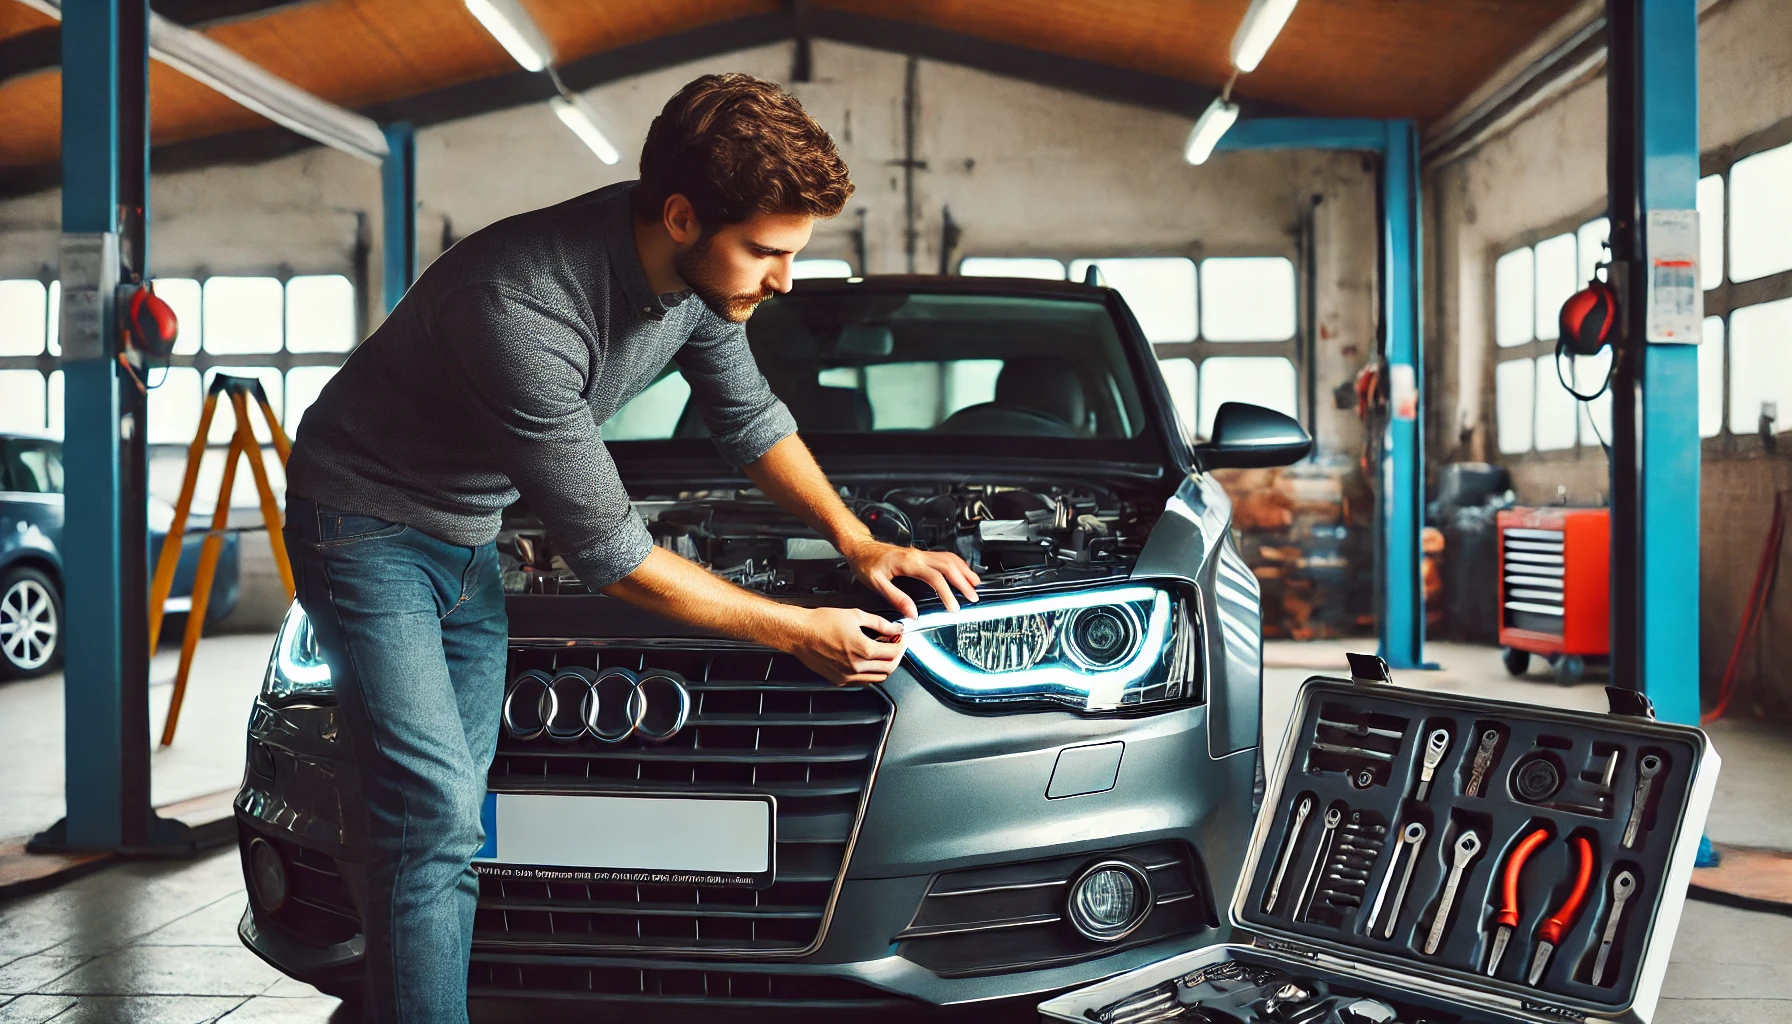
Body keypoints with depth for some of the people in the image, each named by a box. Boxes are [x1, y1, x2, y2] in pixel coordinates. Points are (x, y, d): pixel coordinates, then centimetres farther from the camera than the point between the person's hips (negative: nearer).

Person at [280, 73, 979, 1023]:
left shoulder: (696, 270, -13)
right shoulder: (521, 309, -36)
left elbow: (751, 417, 8)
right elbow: (610, 554, -28)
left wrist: (862, 543, 1)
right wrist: (797, 632, -22)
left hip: (469, 537, 8)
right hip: (366, 522, -7)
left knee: (453, 819, 6)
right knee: (435, 810, -15)